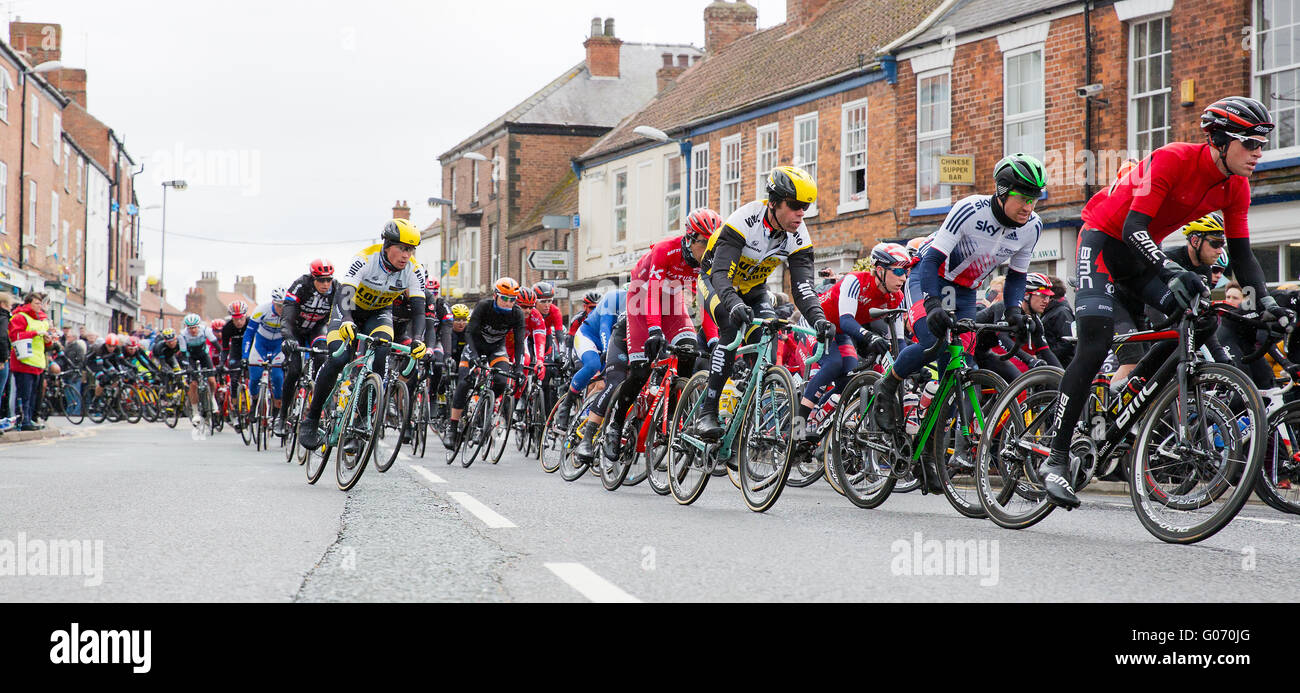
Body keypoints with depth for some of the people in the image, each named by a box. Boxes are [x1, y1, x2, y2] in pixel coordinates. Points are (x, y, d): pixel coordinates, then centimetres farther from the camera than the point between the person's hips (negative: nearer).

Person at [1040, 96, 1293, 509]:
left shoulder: (1236, 188, -7)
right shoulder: (1172, 159, -28)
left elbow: (1241, 254, -2)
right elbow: (1134, 227, -35)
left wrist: (1265, 301, -18)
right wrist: (1172, 271, -49)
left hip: (1142, 251, 8)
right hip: (1104, 239, -7)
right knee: (1095, 346, -20)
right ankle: (1056, 459, -17)